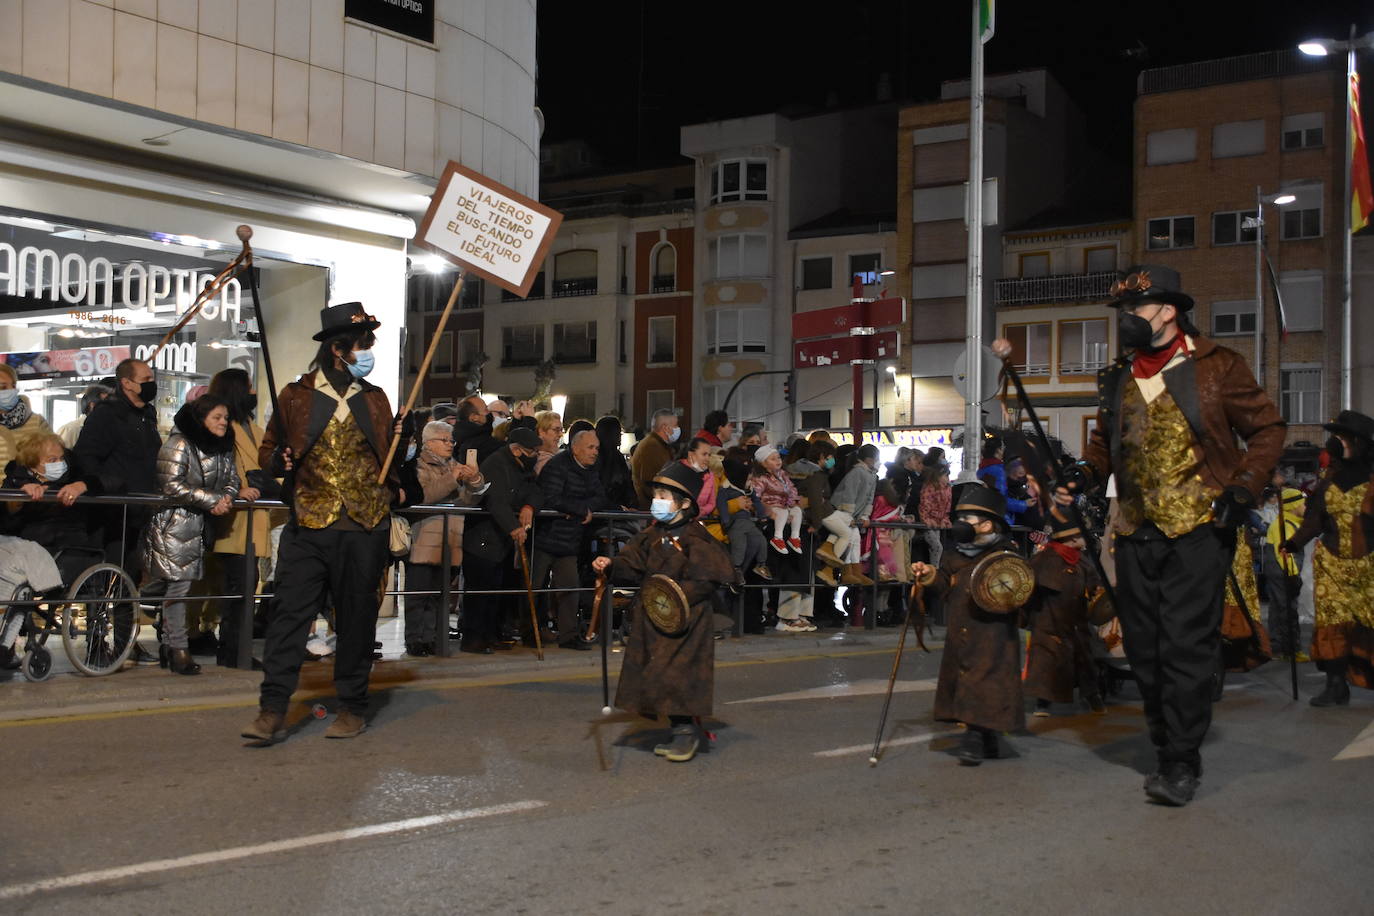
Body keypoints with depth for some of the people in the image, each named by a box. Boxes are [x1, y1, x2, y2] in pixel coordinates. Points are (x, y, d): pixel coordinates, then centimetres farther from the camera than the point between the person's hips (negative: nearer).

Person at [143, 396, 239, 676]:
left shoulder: (224, 448, 13)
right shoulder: (179, 444, -11)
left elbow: (232, 479, 15)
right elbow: (172, 485, -17)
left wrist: (226, 498, -9)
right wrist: (212, 501, -18)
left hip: (201, 526, 7)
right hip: (174, 524, -7)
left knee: (183, 584, 7)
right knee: (177, 584, -6)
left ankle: (169, 645, 14)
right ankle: (177, 650, 1)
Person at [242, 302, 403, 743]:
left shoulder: (375, 400, 13)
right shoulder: (295, 396, 5)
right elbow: (268, 450, 11)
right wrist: (280, 460, -10)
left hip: (365, 528, 2)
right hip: (309, 526, -2)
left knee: (357, 618, 6)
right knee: (289, 611, -7)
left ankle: (352, 707, 17)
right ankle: (272, 709, -2)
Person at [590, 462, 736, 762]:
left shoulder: (696, 539, -11)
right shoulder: (652, 535, 9)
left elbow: (711, 577, -14)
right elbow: (632, 565, 8)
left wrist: (683, 594, -20)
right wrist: (611, 565, -10)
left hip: (684, 621, -7)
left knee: (678, 673, -9)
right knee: (656, 676, 10)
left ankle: (687, 730, 8)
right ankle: (680, 730, 23)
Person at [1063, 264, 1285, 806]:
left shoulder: (1216, 367, -2)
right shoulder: (1117, 379, 13)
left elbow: (1266, 429, 2)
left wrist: (1243, 488, -10)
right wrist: (1088, 471, 3)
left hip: (1198, 530, -5)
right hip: (1136, 533, 6)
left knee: (1186, 645, -7)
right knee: (1143, 648, 8)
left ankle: (1181, 762, 1)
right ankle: (1167, 746, 21)